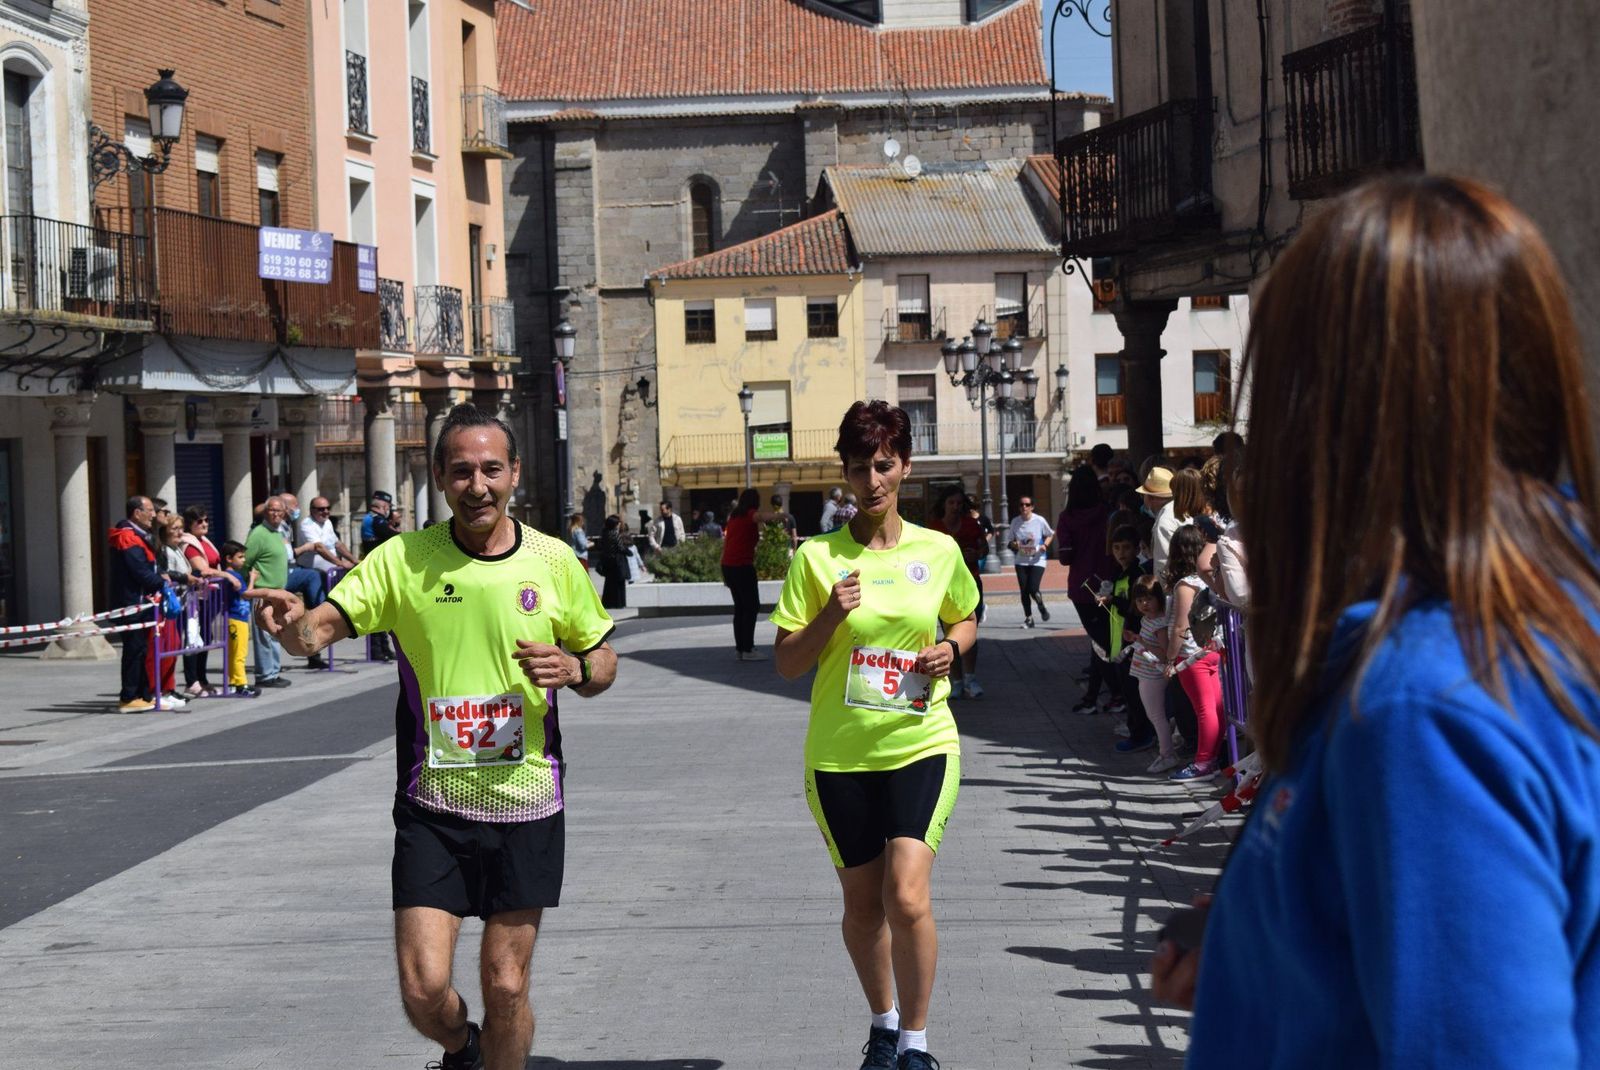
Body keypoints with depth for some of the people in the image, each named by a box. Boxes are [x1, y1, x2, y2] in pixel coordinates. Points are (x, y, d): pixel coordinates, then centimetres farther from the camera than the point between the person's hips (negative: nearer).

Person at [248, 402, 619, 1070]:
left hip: (527, 807, 1)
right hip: (432, 807, -1)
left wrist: (575, 669, -12)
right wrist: (293, 624, -35)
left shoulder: (554, 562, 0)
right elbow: (319, 630, -12)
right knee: (423, 989, -5)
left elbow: (604, 663, 11)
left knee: (506, 989, 3)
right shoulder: (403, 559, -4)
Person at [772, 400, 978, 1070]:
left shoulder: (939, 551, 2)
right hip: (840, 755, 1)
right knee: (863, 907, 11)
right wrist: (831, 616, -18)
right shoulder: (816, 557, -3)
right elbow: (786, 664, -1)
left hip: (921, 745, -1)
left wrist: (951, 647, -2)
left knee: (907, 897, -15)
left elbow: (966, 618, 20)